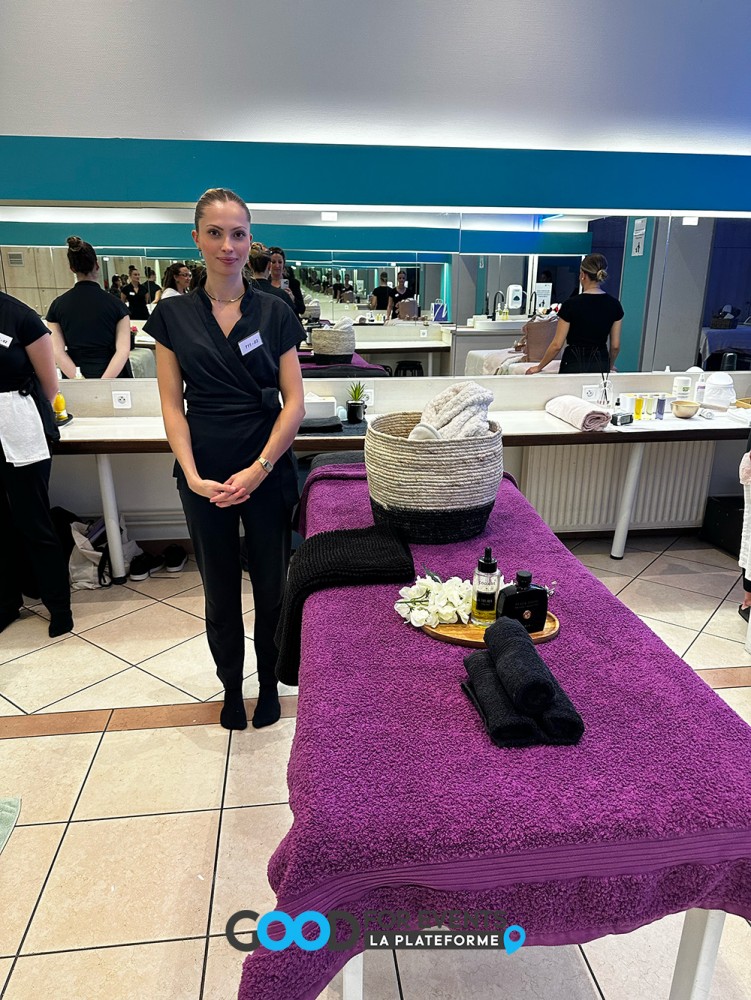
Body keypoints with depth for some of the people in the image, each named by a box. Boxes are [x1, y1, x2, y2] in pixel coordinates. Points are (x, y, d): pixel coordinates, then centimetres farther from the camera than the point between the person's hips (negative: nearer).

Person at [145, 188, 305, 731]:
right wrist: (193, 476, -13)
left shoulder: (275, 312, 0)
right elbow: (173, 405, 0)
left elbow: (294, 402, -4)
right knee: (220, 587, 12)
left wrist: (258, 470, -14)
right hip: (204, 473, 1)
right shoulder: (173, 314, 2)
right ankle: (232, 686, 33)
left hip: (268, 470, 0)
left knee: (270, 582, 8)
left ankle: (269, 682, 31)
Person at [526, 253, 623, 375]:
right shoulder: (614, 304, -1)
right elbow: (615, 345, 4)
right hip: (600, 364, 4)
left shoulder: (572, 304, -14)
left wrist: (539, 367, 1)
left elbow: (557, 345, -12)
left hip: (574, 365, -4)